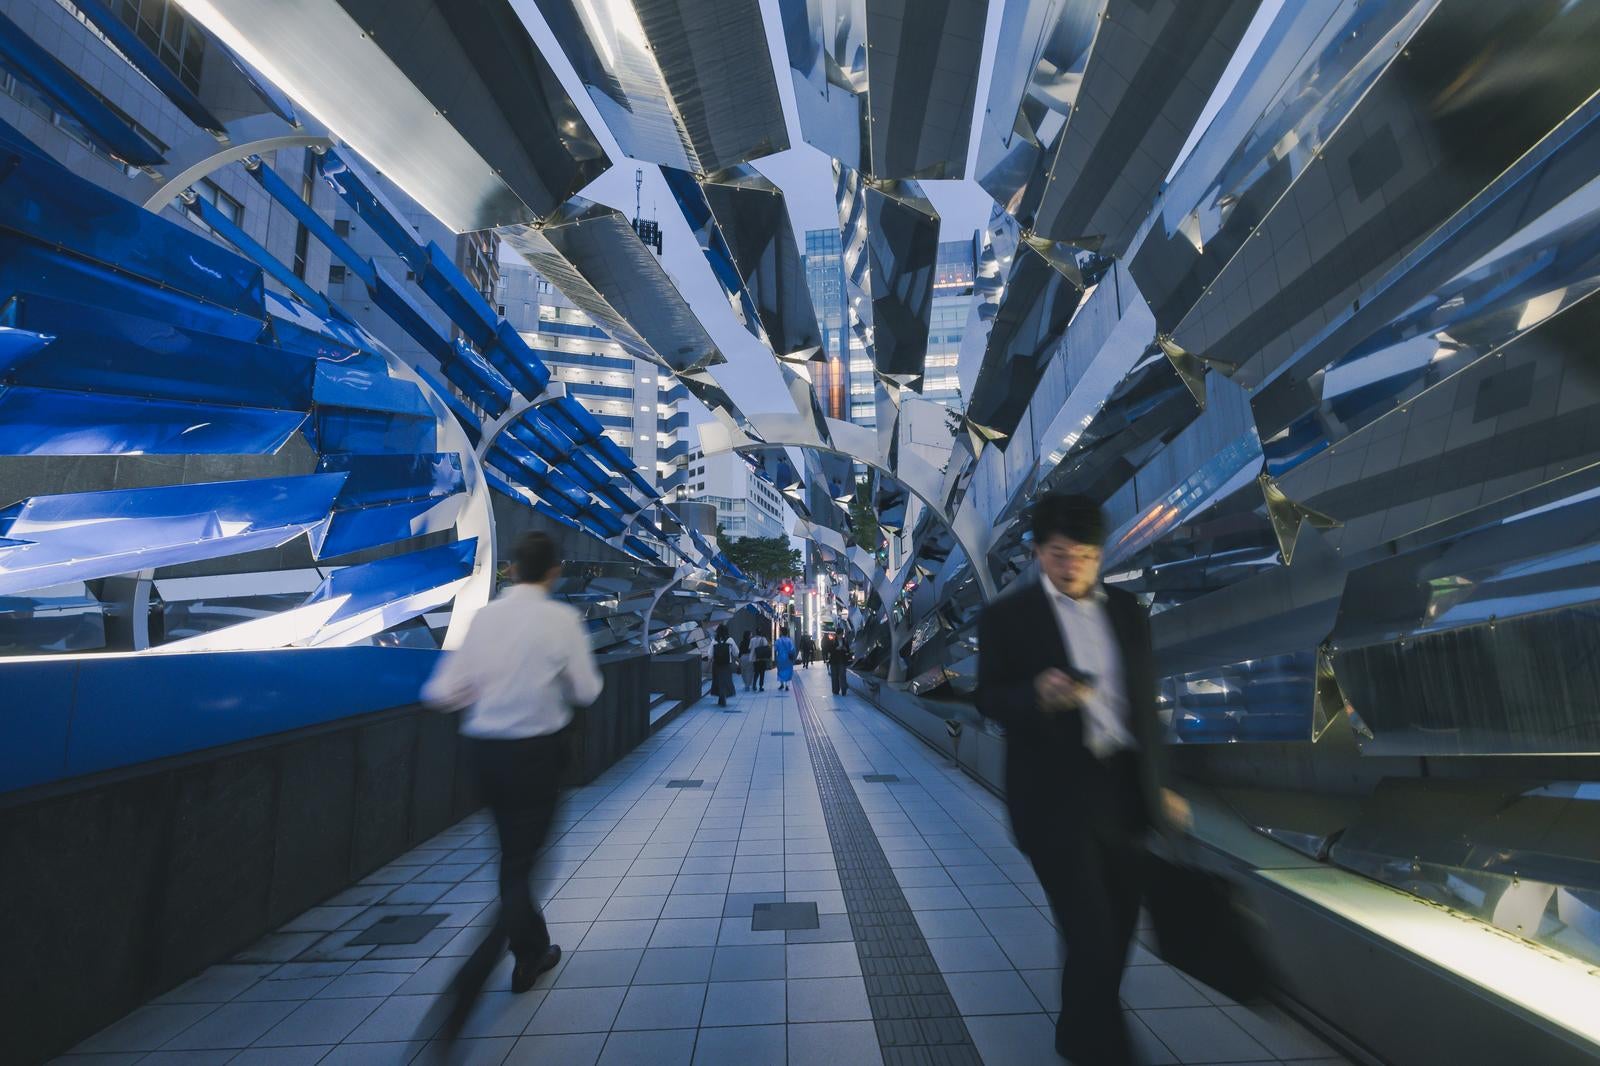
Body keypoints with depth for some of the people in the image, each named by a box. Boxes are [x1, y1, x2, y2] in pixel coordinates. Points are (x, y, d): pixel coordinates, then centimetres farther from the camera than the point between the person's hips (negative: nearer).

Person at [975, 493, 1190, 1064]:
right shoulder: (1007, 614, -8)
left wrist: (1156, 783, 16)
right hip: (1055, 795, -5)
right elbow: (989, 698, -7)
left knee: (1118, 925, 18)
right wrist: (1039, 695, -28)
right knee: (1092, 936, -3)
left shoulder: (1127, 610, 7)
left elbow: (1144, 701, 14)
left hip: (1123, 788, 6)